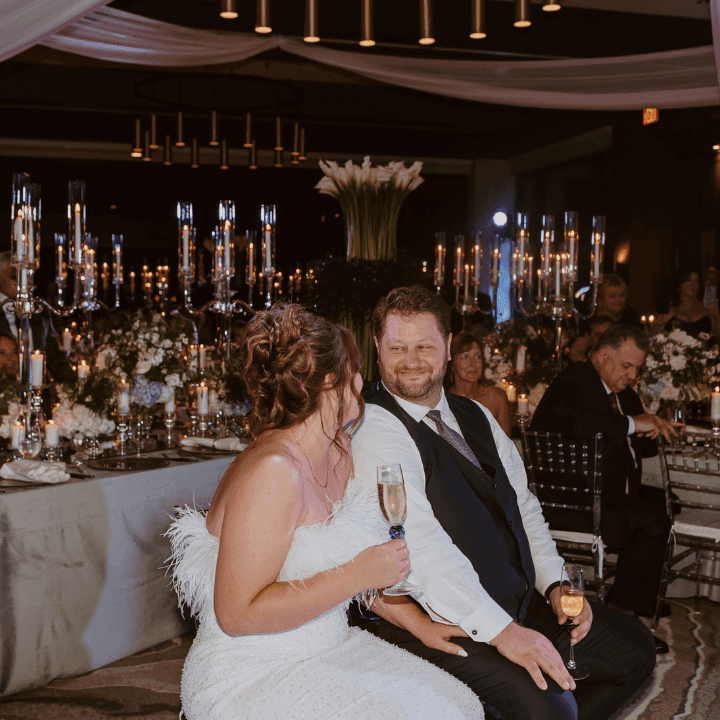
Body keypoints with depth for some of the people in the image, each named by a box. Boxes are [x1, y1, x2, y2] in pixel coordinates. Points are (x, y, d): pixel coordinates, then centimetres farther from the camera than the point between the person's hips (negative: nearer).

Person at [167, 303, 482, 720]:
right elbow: (236, 614, -23)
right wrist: (355, 576, -23)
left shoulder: (339, 453, 6)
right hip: (251, 681, -8)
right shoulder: (272, 472, -22)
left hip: (328, 652, 8)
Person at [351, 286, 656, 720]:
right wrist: (501, 631, -26)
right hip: (448, 620, -8)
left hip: (521, 598, 9)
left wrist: (554, 584, 2)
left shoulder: (475, 416, 14)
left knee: (635, 647, 9)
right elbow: (420, 545, -23)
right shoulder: (374, 427, -14)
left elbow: (522, 503, 17)